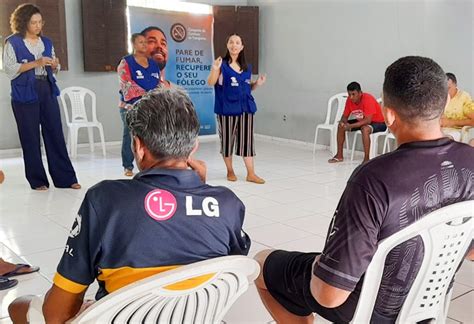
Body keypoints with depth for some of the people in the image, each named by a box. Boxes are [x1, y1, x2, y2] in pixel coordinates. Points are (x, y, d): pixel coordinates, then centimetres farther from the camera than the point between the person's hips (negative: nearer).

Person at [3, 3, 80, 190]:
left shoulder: (46, 42, 15)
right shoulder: (13, 42, 0)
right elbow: (10, 69, -9)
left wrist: (55, 66, -3)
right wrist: (35, 63, -17)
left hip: (47, 91, 4)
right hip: (25, 94, -4)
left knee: (55, 134, 1)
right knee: (30, 138, 1)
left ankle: (65, 178, 5)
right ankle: (37, 180, 10)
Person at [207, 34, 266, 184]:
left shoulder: (247, 67, 11)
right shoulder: (221, 64, -3)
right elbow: (211, 83, -10)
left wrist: (257, 83, 1)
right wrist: (215, 69, -28)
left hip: (246, 107, 4)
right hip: (227, 107, -4)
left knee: (247, 139, 3)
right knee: (227, 139, 5)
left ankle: (251, 174, 8)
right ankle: (230, 171, 20)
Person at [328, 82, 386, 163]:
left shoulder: (368, 99, -30)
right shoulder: (350, 100, -10)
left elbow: (368, 120, -35)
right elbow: (345, 116, 0)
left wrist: (350, 126, -38)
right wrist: (343, 122, -24)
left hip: (379, 122, -7)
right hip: (362, 121, 8)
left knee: (365, 129, -39)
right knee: (341, 126, -2)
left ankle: (366, 159, -28)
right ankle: (339, 155, 6)